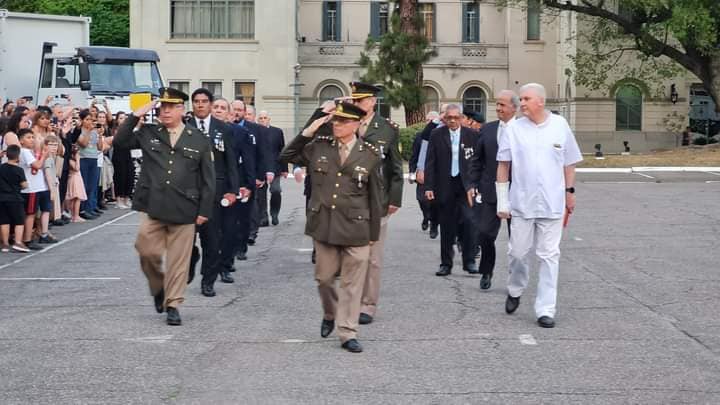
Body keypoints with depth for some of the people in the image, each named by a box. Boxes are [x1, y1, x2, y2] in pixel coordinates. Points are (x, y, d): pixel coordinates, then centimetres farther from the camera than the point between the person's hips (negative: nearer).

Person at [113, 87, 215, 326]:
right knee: (147, 252, 0)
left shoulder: (199, 140, 4)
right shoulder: (148, 134, 10)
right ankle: (158, 289, 27)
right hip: (153, 207, 1)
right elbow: (119, 142, 6)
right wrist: (135, 116, -2)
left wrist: (205, 210, -2)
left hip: (184, 210, -1)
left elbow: (208, 179, 4)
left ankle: (173, 304, 12)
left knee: (178, 259, 2)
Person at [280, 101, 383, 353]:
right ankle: (330, 314, 40)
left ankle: (347, 333, 11)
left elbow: (375, 196, 2)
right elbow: (286, 157, 9)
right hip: (323, 225, 2)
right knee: (324, 277, 13)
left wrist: (374, 232, 2)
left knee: (352, 283, 2)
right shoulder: (319, 147, 3)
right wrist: (307, 132, -3)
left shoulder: (370, 154, -2)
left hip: (356, 228, -2)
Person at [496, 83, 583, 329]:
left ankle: (545, 310, 4)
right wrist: (502, 200, 1)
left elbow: (569, 163, 10)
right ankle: (515, 291, 33)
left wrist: (570, 192, 10)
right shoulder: (514, 129, 0)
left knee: (549, 256, 1)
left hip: (552, 204, 0)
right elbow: (503, 165, 4)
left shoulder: (560, 125, 1)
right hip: (522, 203, 0)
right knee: (518, 252, 5)